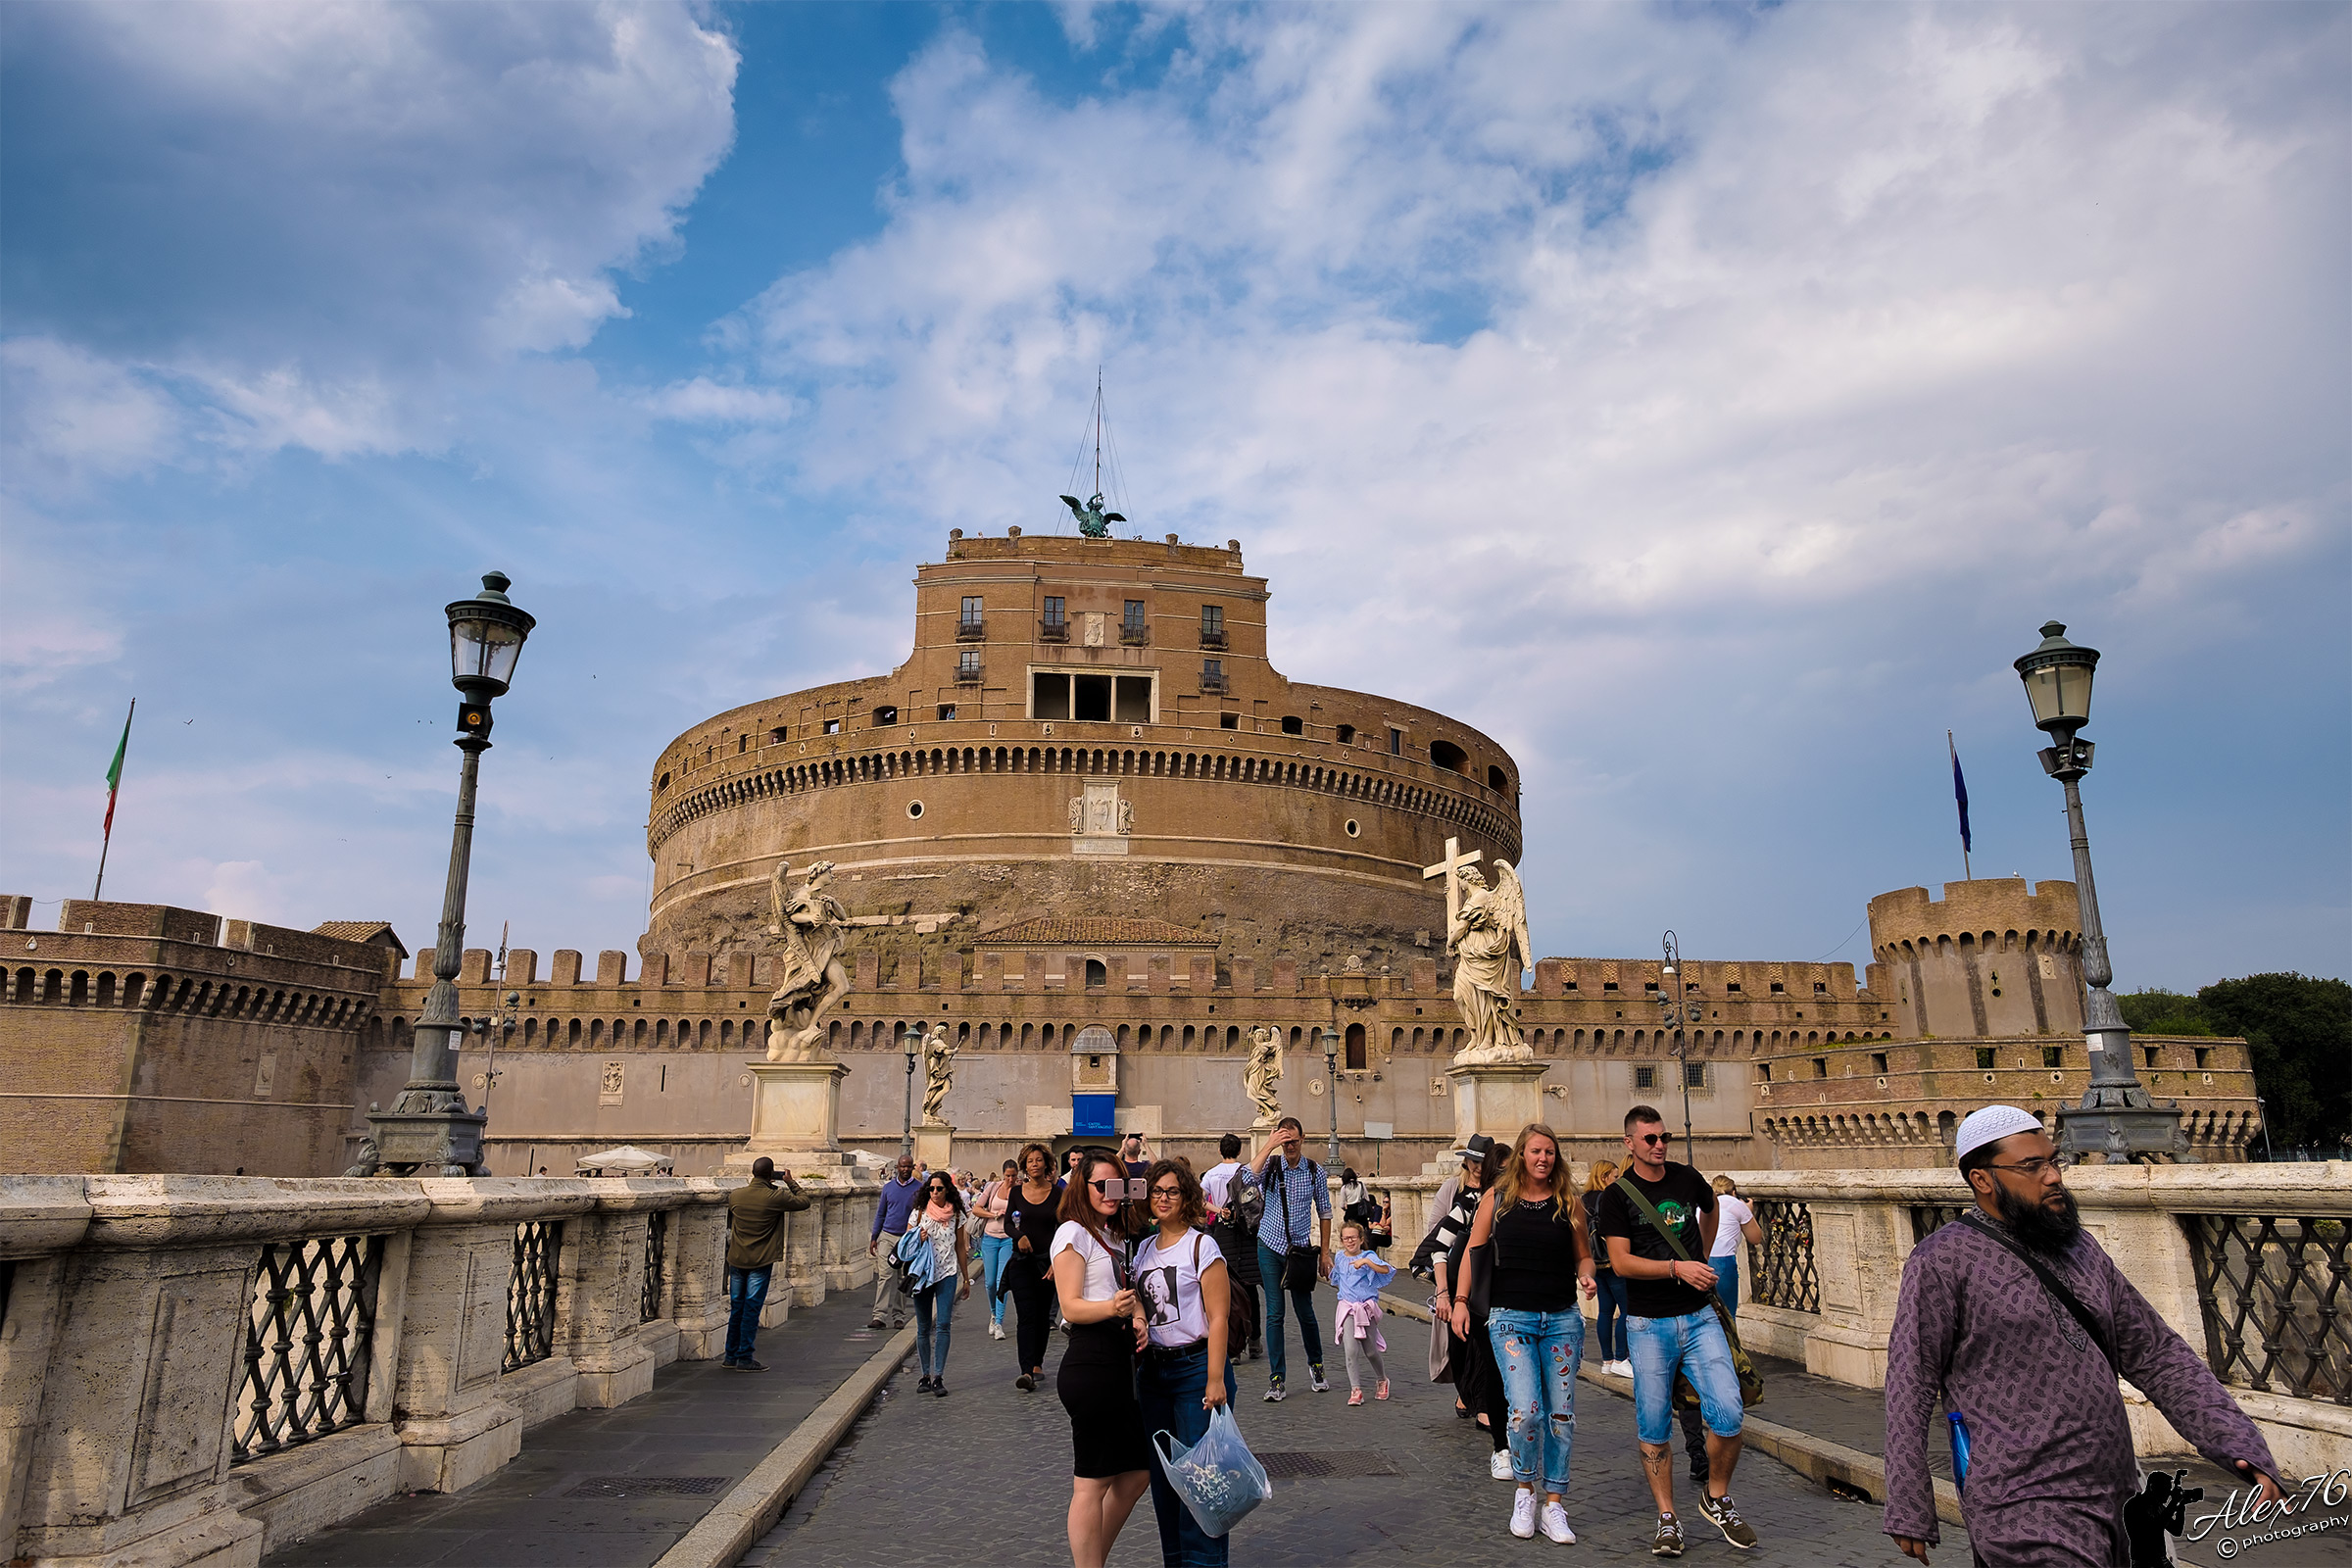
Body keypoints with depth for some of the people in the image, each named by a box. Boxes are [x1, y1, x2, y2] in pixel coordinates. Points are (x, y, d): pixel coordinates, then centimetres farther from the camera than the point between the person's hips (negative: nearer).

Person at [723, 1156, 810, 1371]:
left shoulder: (735, 1195, -1)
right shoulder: (776, 1197, -15)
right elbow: (804, 1201, -2)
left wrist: (764, 1185, 24)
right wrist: (791, 1183, 12)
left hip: (736, 1259, 5)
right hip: (760, 1262, -5)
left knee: (736, 1308, 14)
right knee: (751, 1309, 1)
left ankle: (731, 1355, 22)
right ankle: (745, 1358, 4)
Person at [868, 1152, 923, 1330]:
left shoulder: (919, 1188, 0)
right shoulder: (888, 1187, 7)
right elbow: (880, 1214, 13)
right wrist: (874, 1237, 8)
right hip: (888, 1236, 1)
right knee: (885, 1276, -9)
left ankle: (898, 1317, 14)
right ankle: (879, 1315, -11)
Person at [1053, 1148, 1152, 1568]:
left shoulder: (1116, 1235, 19)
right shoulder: (1074, 1233, -7)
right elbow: (1071, 1307, -13)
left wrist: (1138, 1317, 6)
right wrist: (1112, 1307, -32)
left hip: (1121, 1360, 9)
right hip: (1091, 1361, -9)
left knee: (1136, 1475, 13)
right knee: (1092, 1483, -2)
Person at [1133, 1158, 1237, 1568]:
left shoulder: (1202, 1246, -9)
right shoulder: (1145, 1248, 10)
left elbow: (1218, 1318, -13)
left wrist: (1215, 1380, -17)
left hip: (1196, 1367, -6)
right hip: (1153, 1369, 6)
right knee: (1162, 1473, 12)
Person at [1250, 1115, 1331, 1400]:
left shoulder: (1314, 1171, -2)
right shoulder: (1271, 1165, -5)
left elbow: (1325, 1213, 6)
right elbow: (1249, 1177, -27)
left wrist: (1324, 1253, 4)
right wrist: (1269, 1146, -28)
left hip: (1301, 1248, 1)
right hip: (1271, 1247, -1)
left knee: (1305, 1312, 6)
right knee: (1275, 1314, 0)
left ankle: (1316, 1366, 30)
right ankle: (1276, 1379, 7)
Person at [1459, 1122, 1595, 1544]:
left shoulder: (1568, 1203, 5)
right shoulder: (1496, 1199, 2)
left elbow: (1583, 1255, 14)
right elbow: (1474, 1251, 6)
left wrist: (1586, 1276, -8)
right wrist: (1462, 1301, 0)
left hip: (1562, 1319, 2)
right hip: (1511, 1317, -2)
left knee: (1561, 1414, 4)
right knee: (1526, 1411, -14)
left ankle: (1554, 1505, 18)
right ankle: (1524, 1489, 12)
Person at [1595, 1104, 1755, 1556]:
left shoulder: (1689, 1180, 6)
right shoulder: (1618, 1194, -6)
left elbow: (1710, 1209, 30)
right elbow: (1621, 1262, -12)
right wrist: (1677, 1268, -20)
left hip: (1699, 1317, 3)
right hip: (1648, 1324, -3)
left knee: (1728, 1414, -7)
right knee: (1654, 1427, 2)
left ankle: (1716, 1498, 17)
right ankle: (1667, 1520, 17)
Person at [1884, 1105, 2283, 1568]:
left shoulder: (2079, 1247, 11)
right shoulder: (1943, 1262, -10)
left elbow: (2157, 1355, 15)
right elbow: (1910, 1386, -8)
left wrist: (2240, 1444, 2)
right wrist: (1909, 1511, -8)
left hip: (2117, 1503, 7)